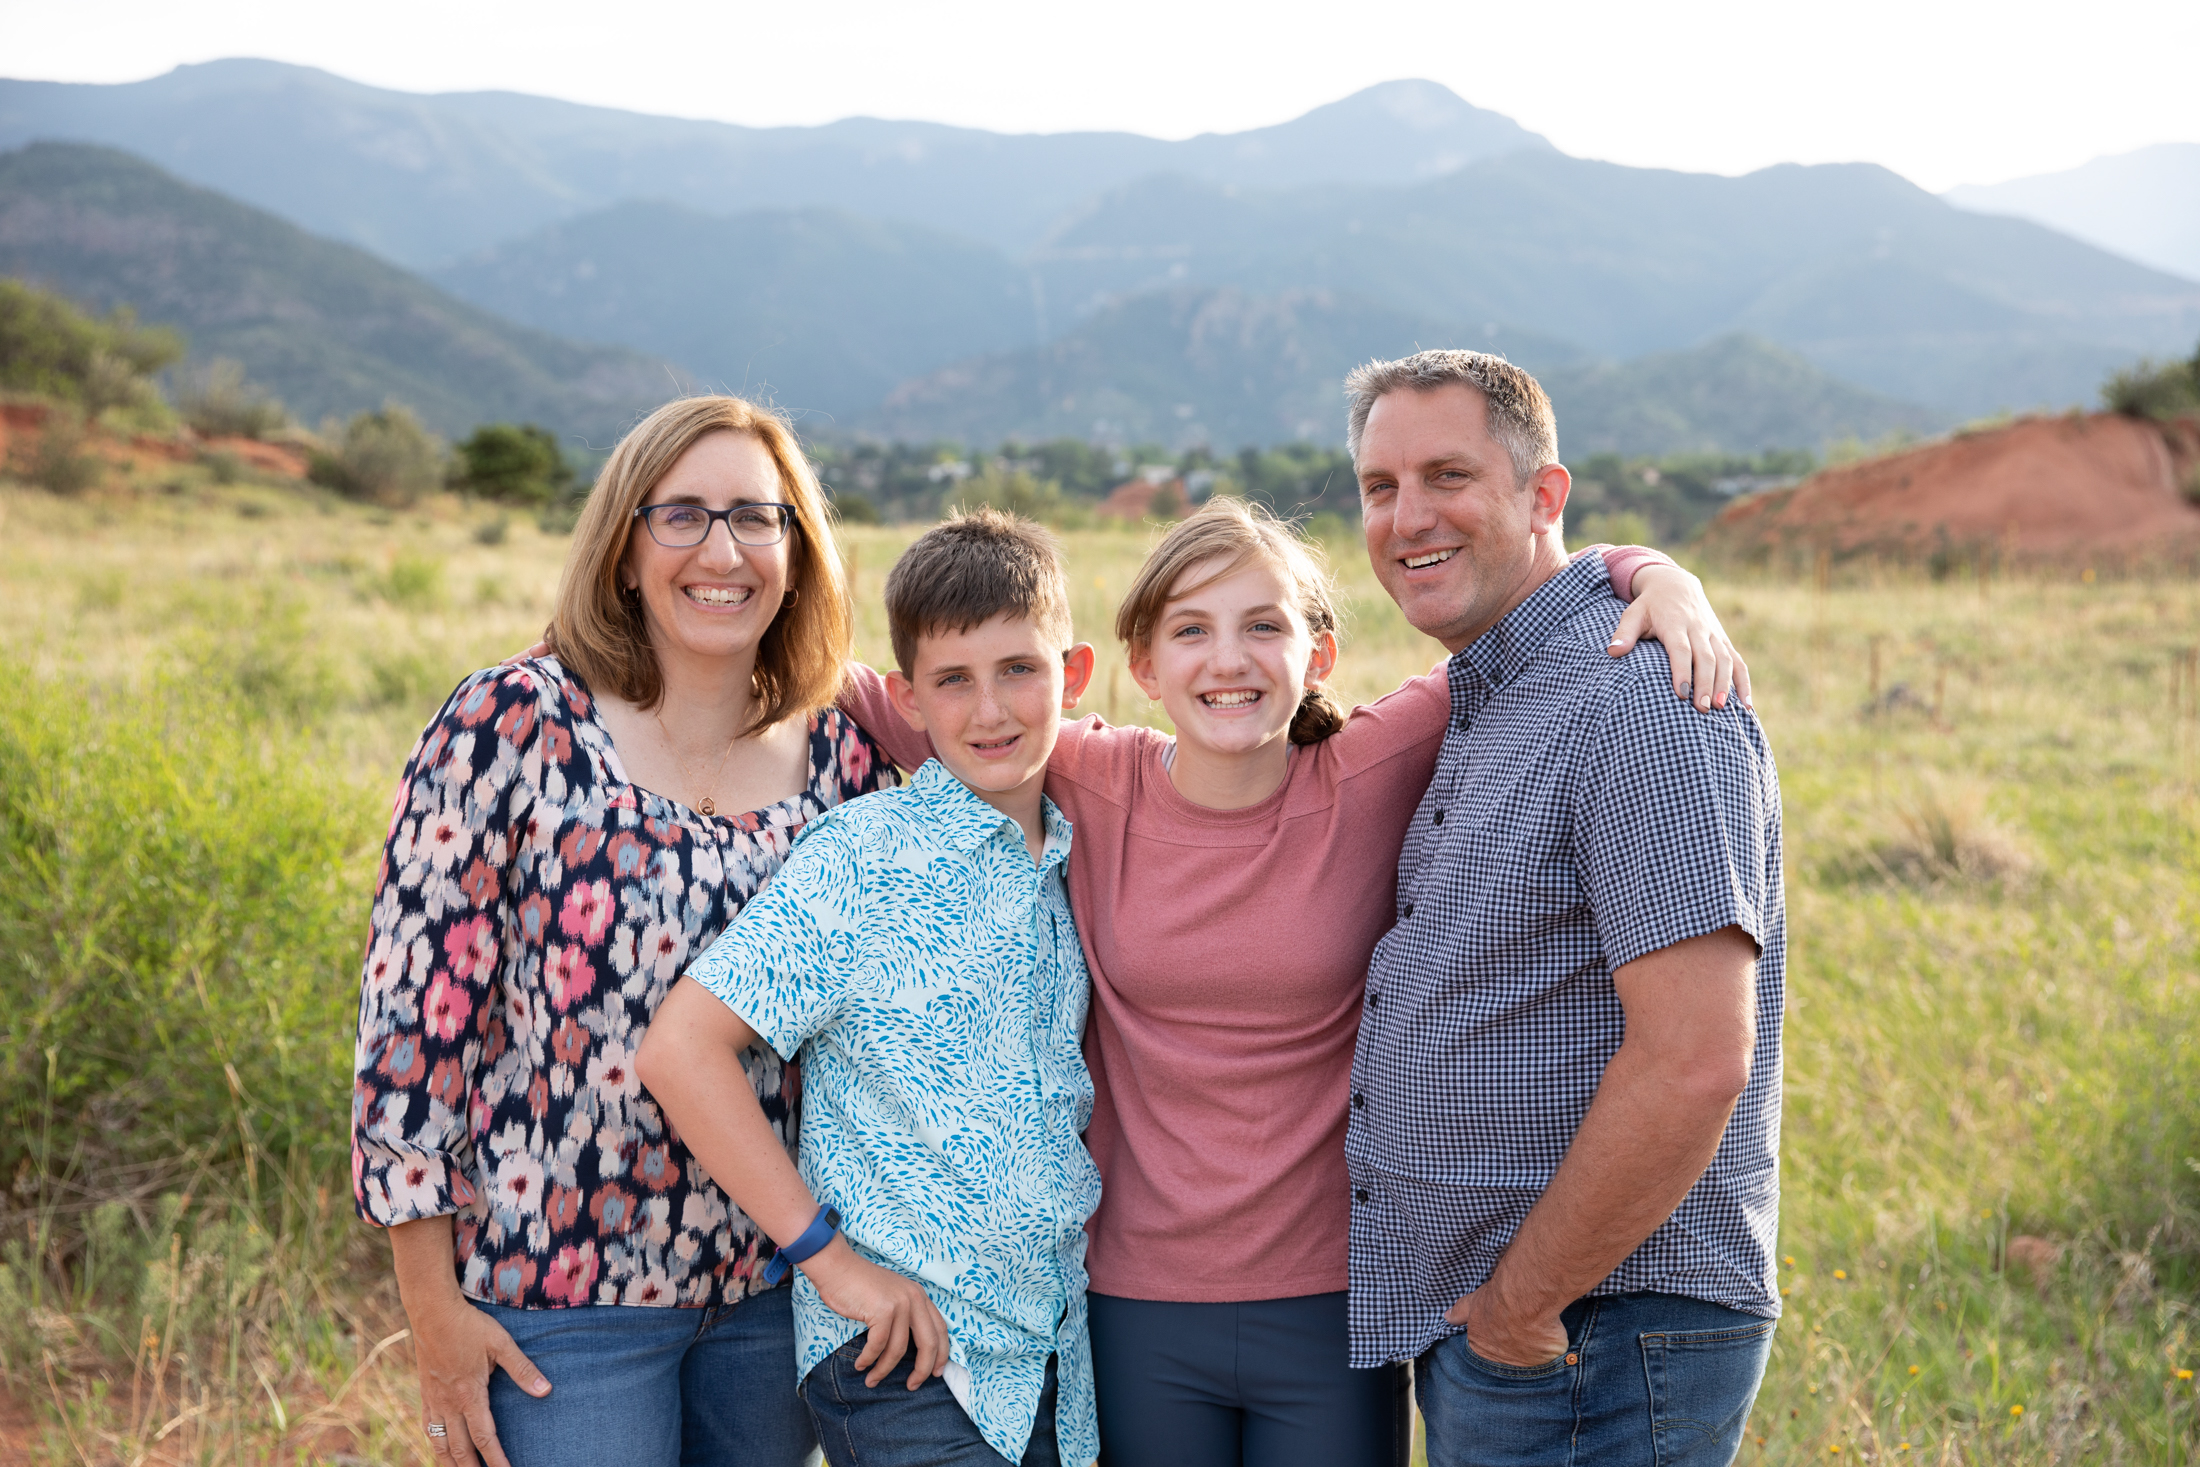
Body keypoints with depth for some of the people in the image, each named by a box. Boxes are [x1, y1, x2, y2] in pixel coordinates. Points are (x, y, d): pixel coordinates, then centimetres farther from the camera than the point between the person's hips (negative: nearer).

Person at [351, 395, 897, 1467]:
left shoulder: (843, 754, 0)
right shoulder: (511, 727, -11)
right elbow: (410, 1013, -10)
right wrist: (433, 1307, -10)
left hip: (779, 1292, 4)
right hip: (555, 1296, -4)